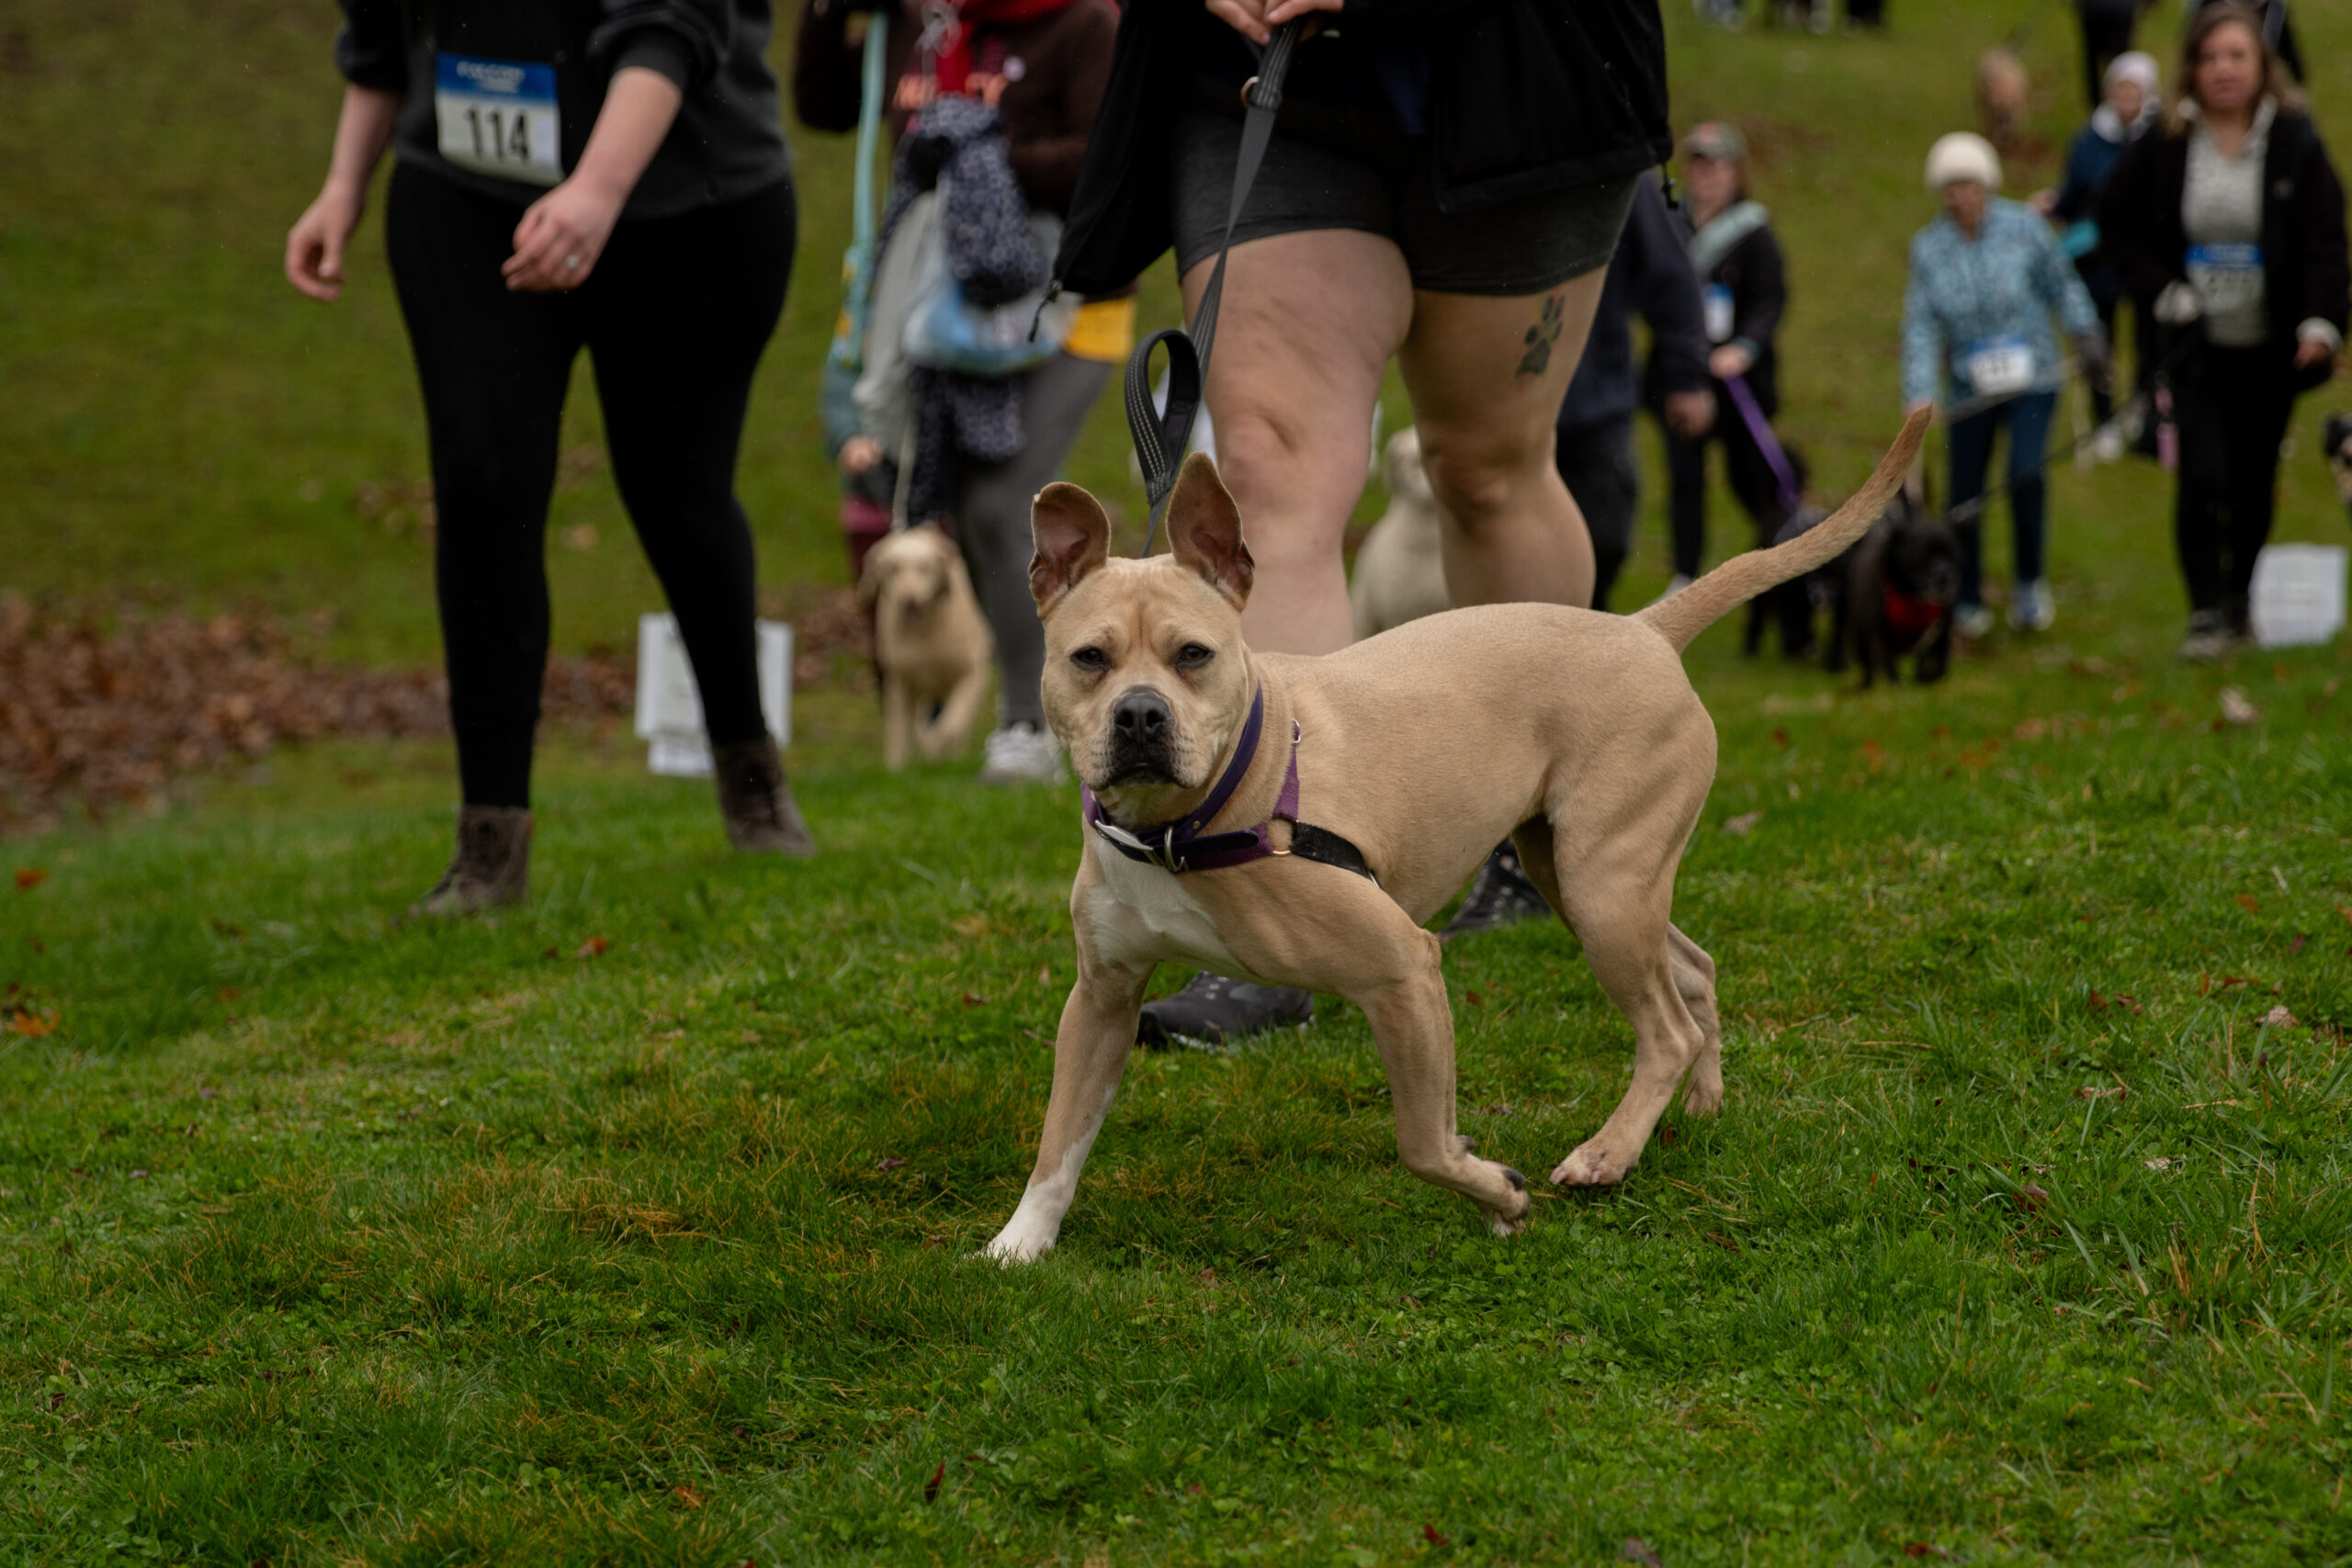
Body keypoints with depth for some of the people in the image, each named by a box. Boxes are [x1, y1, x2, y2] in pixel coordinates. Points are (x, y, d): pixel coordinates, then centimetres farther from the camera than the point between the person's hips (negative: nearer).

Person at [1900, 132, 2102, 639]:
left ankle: (2030, 583, 1)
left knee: (2025, 473, -19)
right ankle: (1969, 598, 20)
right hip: (1970, 388, 1)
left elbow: (2061, 284, 7)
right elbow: (1921, 327, -7)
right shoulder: (1928, 248, -4)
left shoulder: (2023, 226, -6)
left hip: (2032, 379, -1)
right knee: (1965, 490, 2)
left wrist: (2086, 334, -2)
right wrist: (1919, 394, -16)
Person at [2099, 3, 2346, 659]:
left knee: (2254, 483, 9)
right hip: (2197, 346, 0)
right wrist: (2162, 289, -2)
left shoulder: (2296, 143, -4)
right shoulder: (2164, 146, -2)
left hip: (2269, 350, 0)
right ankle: (2206, 614, -5)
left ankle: (2241, 601, 27)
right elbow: (2116, 217, 10)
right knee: (2202, 477, -12)